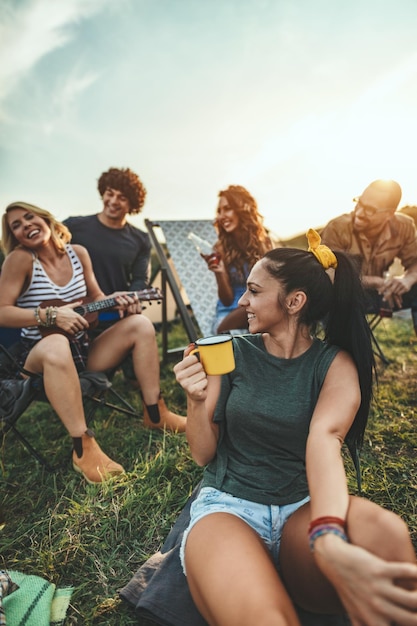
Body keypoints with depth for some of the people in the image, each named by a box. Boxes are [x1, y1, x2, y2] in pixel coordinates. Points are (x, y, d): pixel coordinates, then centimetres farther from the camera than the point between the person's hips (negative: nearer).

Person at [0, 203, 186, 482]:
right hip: (41, 358, -5)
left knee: (140, 324, -9)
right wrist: (51, 315, -27)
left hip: (82, 350, 6)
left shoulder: (78, 253, 3)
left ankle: (156, 414, -5)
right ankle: (84, 448, -34)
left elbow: (96, 298, 12)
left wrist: (116, 299, -9)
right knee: (56, 345, -41)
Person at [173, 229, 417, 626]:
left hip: (300, 508, 3)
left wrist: (328, 539, -43)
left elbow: (324, 439, -24)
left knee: (384, 531, -31)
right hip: (227, 504, -2)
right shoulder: (234, 352, 0)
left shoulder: (335, 364, -3)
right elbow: (203, 454, 2)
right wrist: (196, 400, -20)